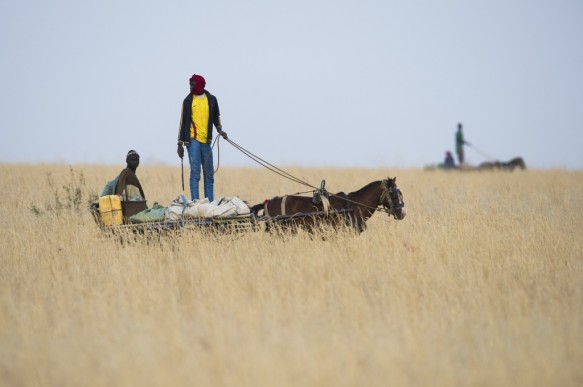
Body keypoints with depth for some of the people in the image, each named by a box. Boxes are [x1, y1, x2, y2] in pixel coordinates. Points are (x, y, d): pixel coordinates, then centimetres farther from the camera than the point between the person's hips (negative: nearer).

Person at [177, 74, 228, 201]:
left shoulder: (211, 100, 10)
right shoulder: (188, 101, 7)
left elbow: (216, 118, 20)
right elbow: (183, 122, 8)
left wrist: (220, 130, 0)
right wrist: (180, 143, 4)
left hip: (206, 140, 2)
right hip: (193, 139, -2)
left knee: (209, 174, 5)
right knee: (195, 172, -8)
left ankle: (210, 202, 9)